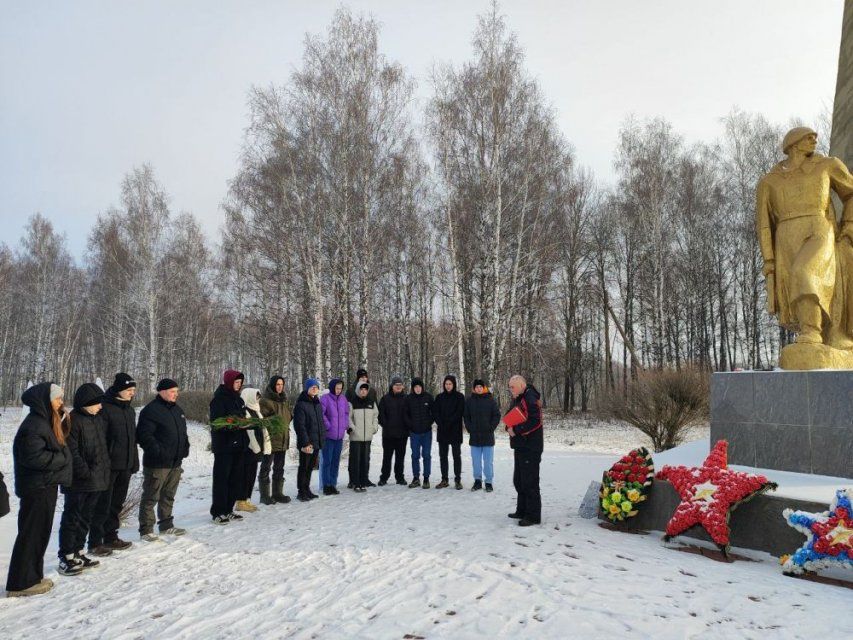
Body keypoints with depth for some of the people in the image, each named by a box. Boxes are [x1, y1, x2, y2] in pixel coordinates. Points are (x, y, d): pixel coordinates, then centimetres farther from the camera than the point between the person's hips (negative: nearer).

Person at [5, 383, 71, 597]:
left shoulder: (44, 422, 12)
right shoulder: (34, 425, -19)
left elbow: (56, 446, 14)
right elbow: (33, 457, -25)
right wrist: (63, 457, -16)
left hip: (45, 486, 10)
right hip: (37, 488, -10)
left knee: (39, 533, 16)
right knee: (31, 534, 0)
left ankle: (33, 577, 26)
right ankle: (21, 583, 9)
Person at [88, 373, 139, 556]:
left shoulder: (130, 410, 13)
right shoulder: (105, 408, -12)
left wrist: (134, 463, 16)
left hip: (125, 466, 8)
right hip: (109, 465, -8)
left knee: (117, 503, 15)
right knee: (103, 504, 0)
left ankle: (111, 537, 26)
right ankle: (95, 542, 9)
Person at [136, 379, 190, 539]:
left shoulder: (177, 409, 14)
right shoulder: (150, 410, -13)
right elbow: (144, 435, -18)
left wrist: (185, 447, 10)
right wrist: (158, 451, -23)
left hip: (175, 463, 8)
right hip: (157, 464, -8)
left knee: (169, 496, 17)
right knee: (151, 497, 1)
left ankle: (166, 525, 29)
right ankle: (146, 529, 11)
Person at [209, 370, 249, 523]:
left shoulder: (238, 399, 15)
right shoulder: (219, 398, -9)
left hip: (238, 444, 8)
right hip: (224, 445, -8)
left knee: (236, 479, 11)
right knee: (221, 479, -2)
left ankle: (228, 510, 21)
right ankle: (218, 512, 7)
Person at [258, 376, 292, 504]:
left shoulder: (284, 400, 13)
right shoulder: (265, 400, -12)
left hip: (283, 439, 8)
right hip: (270, 440, -8)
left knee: (279, 468, 14)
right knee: (266, 467, 3)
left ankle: (278, 493, 23)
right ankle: (264, 495, 11)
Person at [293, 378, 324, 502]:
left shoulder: (317, 403, 13)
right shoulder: (301, 404, -11)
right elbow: (299, 425, -16)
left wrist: (322, 438, 12)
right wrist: (305, 442, -19)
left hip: (317, 442, 7)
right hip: (307, 443, -7)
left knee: (310, 467, 15)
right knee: (304, 467, 2)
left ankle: (307, 489, 25)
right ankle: (301, 492, 11)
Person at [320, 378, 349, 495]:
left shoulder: (343, 399, 8)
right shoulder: (325, 399, -10)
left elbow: (347, 413, 16)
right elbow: (321, 414, -15)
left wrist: (346, 425, 5)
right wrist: (328, 426, -14)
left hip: (340, 435, 6)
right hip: (328, 435, -5)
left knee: (336, 461, 11)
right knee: (327, 461, -1)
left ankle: (333, 484, 20)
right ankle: (326, 485, 7)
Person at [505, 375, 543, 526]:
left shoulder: (530, 400, -17)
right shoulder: (516, 400, 14)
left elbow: (535, 422, -26)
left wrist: (516, 430, -20)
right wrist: (509, 427, 0)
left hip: (530, 448, -10)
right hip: (520, 447, 10)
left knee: (530, 482, -5)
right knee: (519, 480, 17)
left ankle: (533, 515, 4)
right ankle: (522, 511, 29)